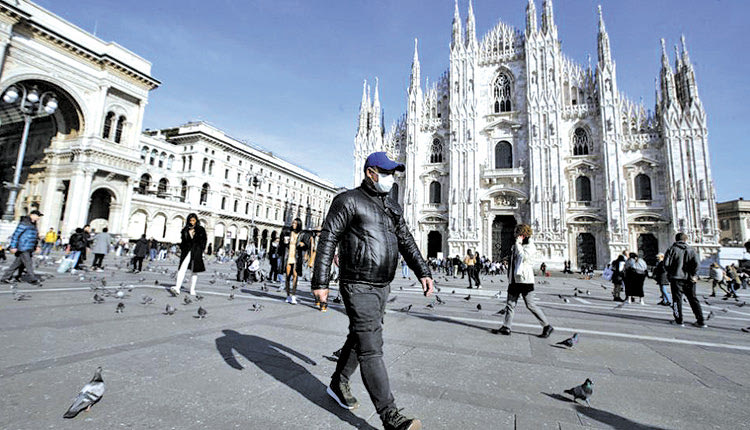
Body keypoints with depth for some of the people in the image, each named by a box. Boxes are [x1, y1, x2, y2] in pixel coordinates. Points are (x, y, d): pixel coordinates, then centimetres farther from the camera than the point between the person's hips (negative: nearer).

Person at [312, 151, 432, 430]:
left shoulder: (391, 206, 13)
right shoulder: (349, 201, -8)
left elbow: (405, 241, 13)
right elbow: (327, 241, -12)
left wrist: (423, 272, 4)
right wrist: (320, 282, -16)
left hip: (382, 286, 8)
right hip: (358, 286, -8)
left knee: (360, 339, 20)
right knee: (371, 348, -6)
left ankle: (338, 385, 40)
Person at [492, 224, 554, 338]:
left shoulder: (530, 246, -7)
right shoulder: (516, 246, 16)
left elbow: (523, 257, -26)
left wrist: (518, 244, -16)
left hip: (525, 281, -8)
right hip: (514, 280, 8)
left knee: (531, 305, -2)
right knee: (510, 304, 8)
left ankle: (547, 327, 13)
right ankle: (506, 327, 13)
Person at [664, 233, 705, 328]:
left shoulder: (672, 249, -2)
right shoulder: (691, 249, 5)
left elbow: (666, 263, -9)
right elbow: (696, 263, -6)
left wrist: (670, 272, 7)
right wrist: (693, 275, 0)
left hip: (676, 278, -3)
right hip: (688, 278, 3)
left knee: (677, 299, 3)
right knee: (693, 299, 12)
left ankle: (679, 320, 5)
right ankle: (700, 321, 10)